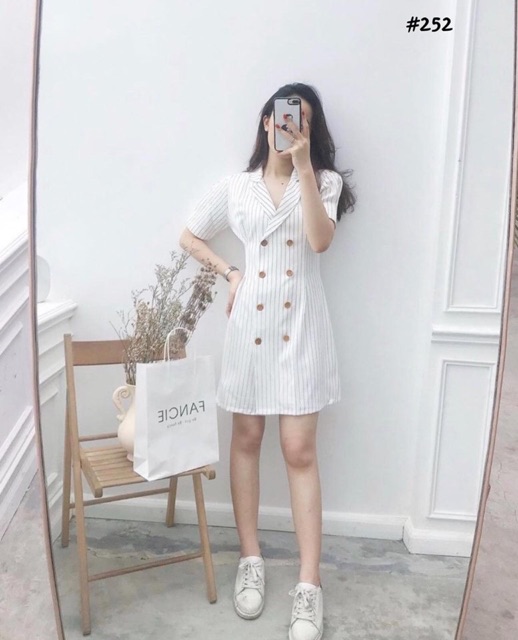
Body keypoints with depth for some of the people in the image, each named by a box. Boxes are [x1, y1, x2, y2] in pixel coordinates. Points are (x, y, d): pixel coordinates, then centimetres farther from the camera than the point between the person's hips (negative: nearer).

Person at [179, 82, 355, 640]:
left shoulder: (325, 181, 4)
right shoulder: (234, 187, 8)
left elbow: (319, 240, -14)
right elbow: (188, 237, 16)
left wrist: (303, 165, -16)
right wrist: (229, 273, 3)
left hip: (302, 325, -2)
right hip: (250, 322, 2)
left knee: (300, 451, -2)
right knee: (246, 440, 10)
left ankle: (309, 584, 11)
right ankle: (250, 559, 28)